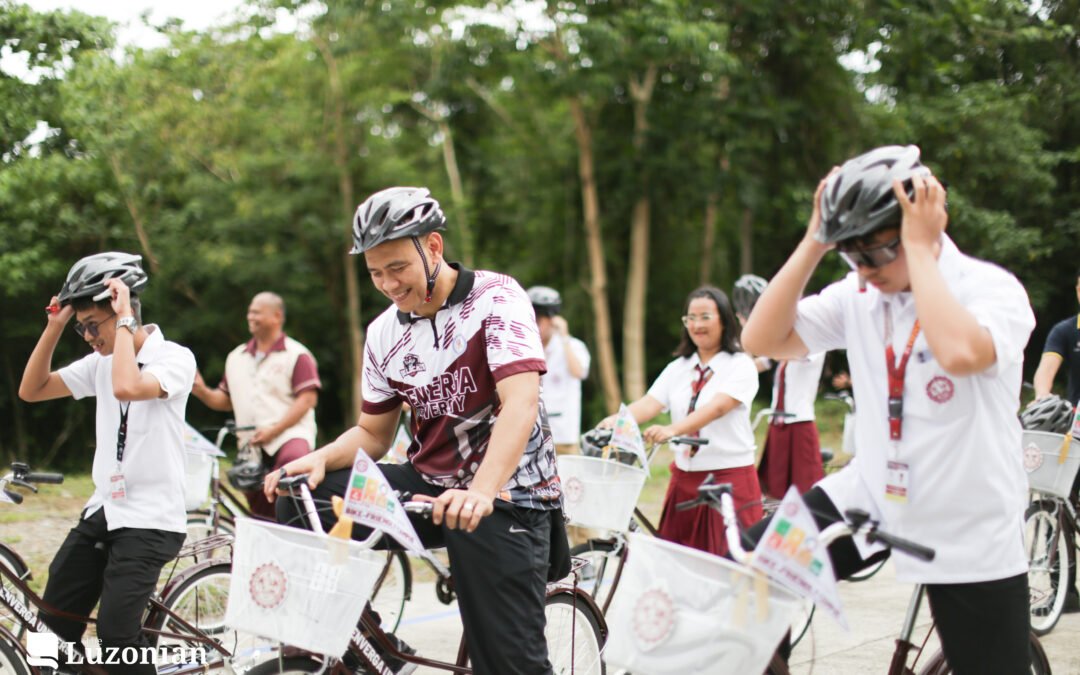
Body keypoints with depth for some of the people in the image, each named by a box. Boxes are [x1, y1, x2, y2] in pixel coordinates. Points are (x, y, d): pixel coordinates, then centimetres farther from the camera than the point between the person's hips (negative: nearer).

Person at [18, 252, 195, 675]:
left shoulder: (175, 358, -12)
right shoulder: (100, 362, 8)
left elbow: (126, 387, -32)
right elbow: (30, 390, 6)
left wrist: (124, 320, -22)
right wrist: (55, 324, -3)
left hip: (150, 520, -7)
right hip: (103, 510, 7)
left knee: (115, 634, -15)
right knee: (54, 623, 8)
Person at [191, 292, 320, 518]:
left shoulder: (297, 355, -1)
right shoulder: (236, 357, 18)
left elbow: (308, 398, -9)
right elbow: (225, 400, 22)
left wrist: (273, 430, -18)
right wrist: (202, 391, 0)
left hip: (289, 435, -6)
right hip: (252, 448, 6)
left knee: (293, 458, -40)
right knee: (261, 515, 7)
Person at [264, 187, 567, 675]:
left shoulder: (496, 297, -13)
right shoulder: (383, 333, 3)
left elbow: (520, 404, -27)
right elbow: (372, 434, 12)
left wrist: (480, 494, -43)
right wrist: (322, 458, -10)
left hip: (504, 500, -5)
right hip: (429, 485, 6)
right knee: (303, 495, -9)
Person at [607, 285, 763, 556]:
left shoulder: (740, 365, -5)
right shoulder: (678, 368, 11)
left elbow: (717, 407, -22)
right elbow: (649, 403, -3)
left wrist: (672, 429, -39)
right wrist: (616, 420, -25)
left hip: (730, 477, -5)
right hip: (685, 479, 5)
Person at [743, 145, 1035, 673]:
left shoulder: (992, 288, -16)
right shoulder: (858, 294, -2)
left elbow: (960, 352, -38)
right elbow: (762, 339, -9)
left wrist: (920, 248, -28)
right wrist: (815, 242, -14)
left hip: (968, 534, -4)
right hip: (872, 497, 4)